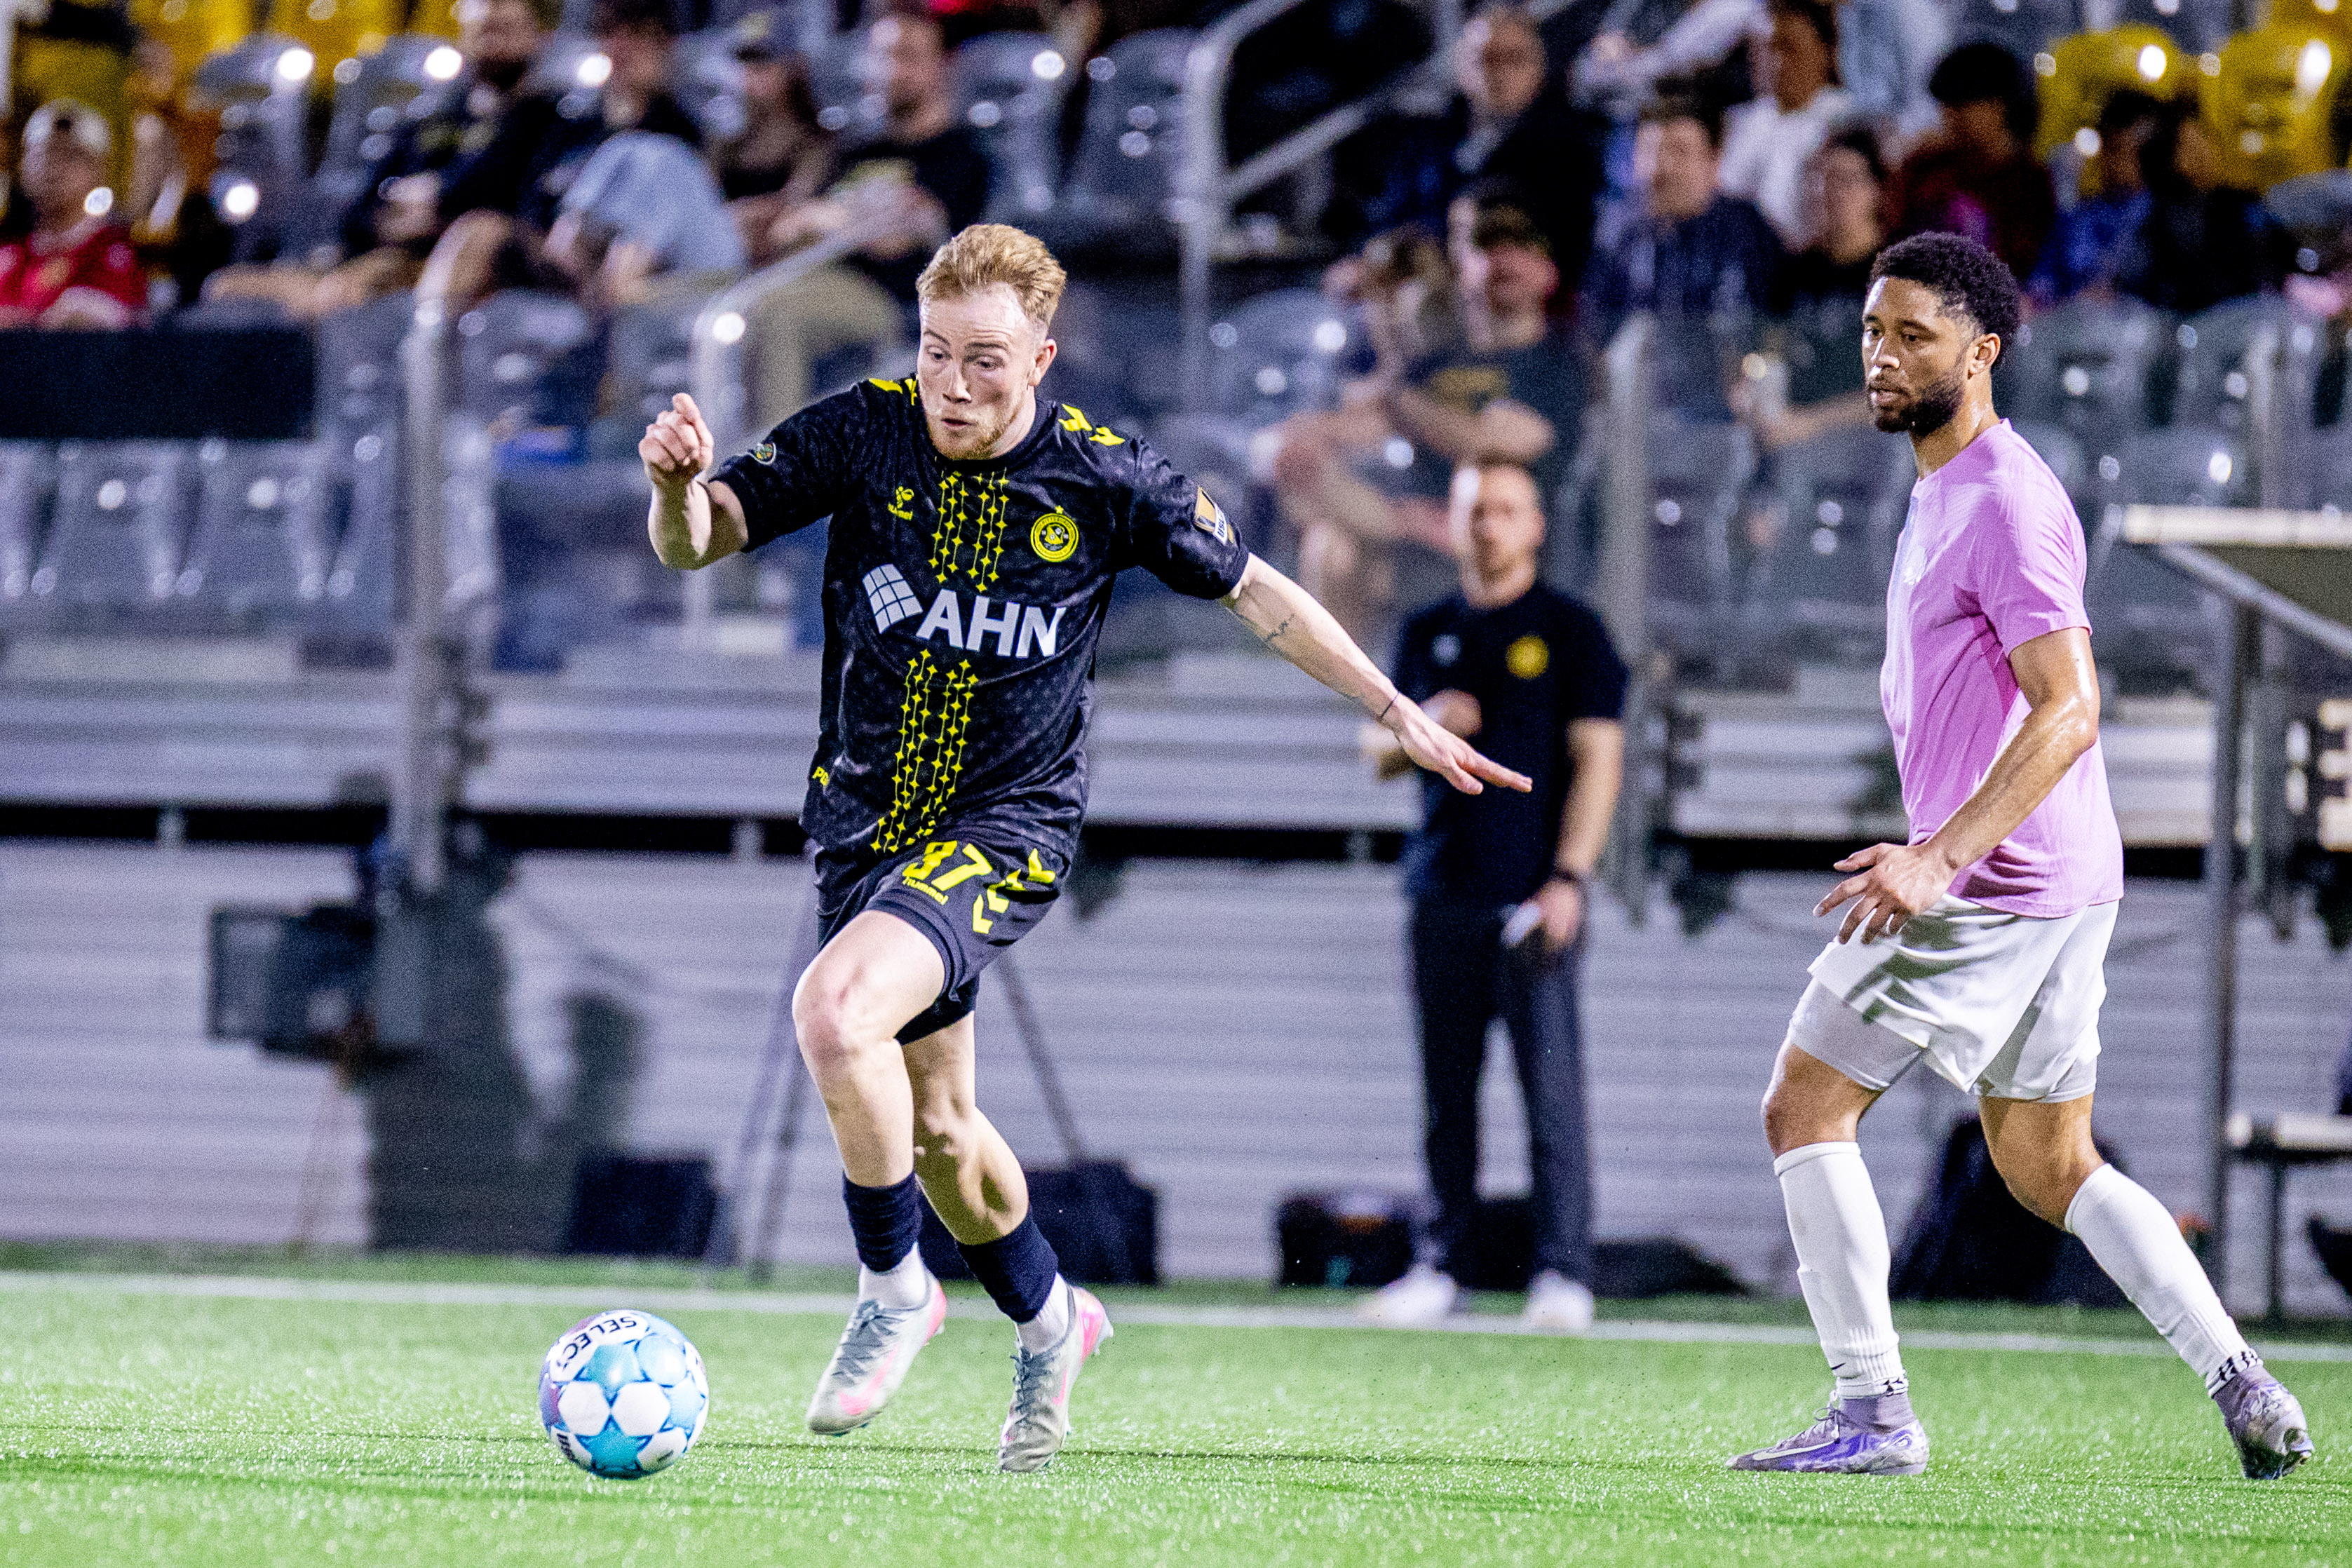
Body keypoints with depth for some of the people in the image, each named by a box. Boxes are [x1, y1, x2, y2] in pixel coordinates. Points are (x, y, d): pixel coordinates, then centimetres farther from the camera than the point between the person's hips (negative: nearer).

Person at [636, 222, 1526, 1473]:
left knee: (835, 1010, -29)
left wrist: (1400, 715, 3)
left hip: (1006, 829, -4)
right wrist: (680, 484, -34)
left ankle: (894, 1290, -8)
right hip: (865, 823, 4)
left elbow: (1252, 591, 1)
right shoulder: (862, 435, -8)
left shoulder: (1102, 477, -12)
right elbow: (695, 541, -10)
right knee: (933, 1125, 15)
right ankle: (1047, 1320, 42)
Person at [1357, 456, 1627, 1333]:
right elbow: (1380, 753, 19)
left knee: (1552, 1086, -9)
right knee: (1445, 1091, 6)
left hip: (1531, 898, -5)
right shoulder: (1427, 635, 16)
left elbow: (1597, 758, -3)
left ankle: (1563, 1272, -8)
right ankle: (1443, 1266, 11)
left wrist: (1569, 877, -13)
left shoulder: (1570, 632, 2)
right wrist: (1424, 726, -5)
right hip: (1442, 897, 5)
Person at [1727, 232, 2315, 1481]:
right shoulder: (1942, 490, 17)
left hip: (1995, 879, -10)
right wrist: (1936, 854, 29)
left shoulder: (2005, 504, -16)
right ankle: (2245, 1392, 7)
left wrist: (1940, 857, -31)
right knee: (2050, 1168, 13)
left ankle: (1873, 1411, -6)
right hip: (2060, 886, 10)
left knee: (1805, 1108, -6)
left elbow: (2070, 712, -24)